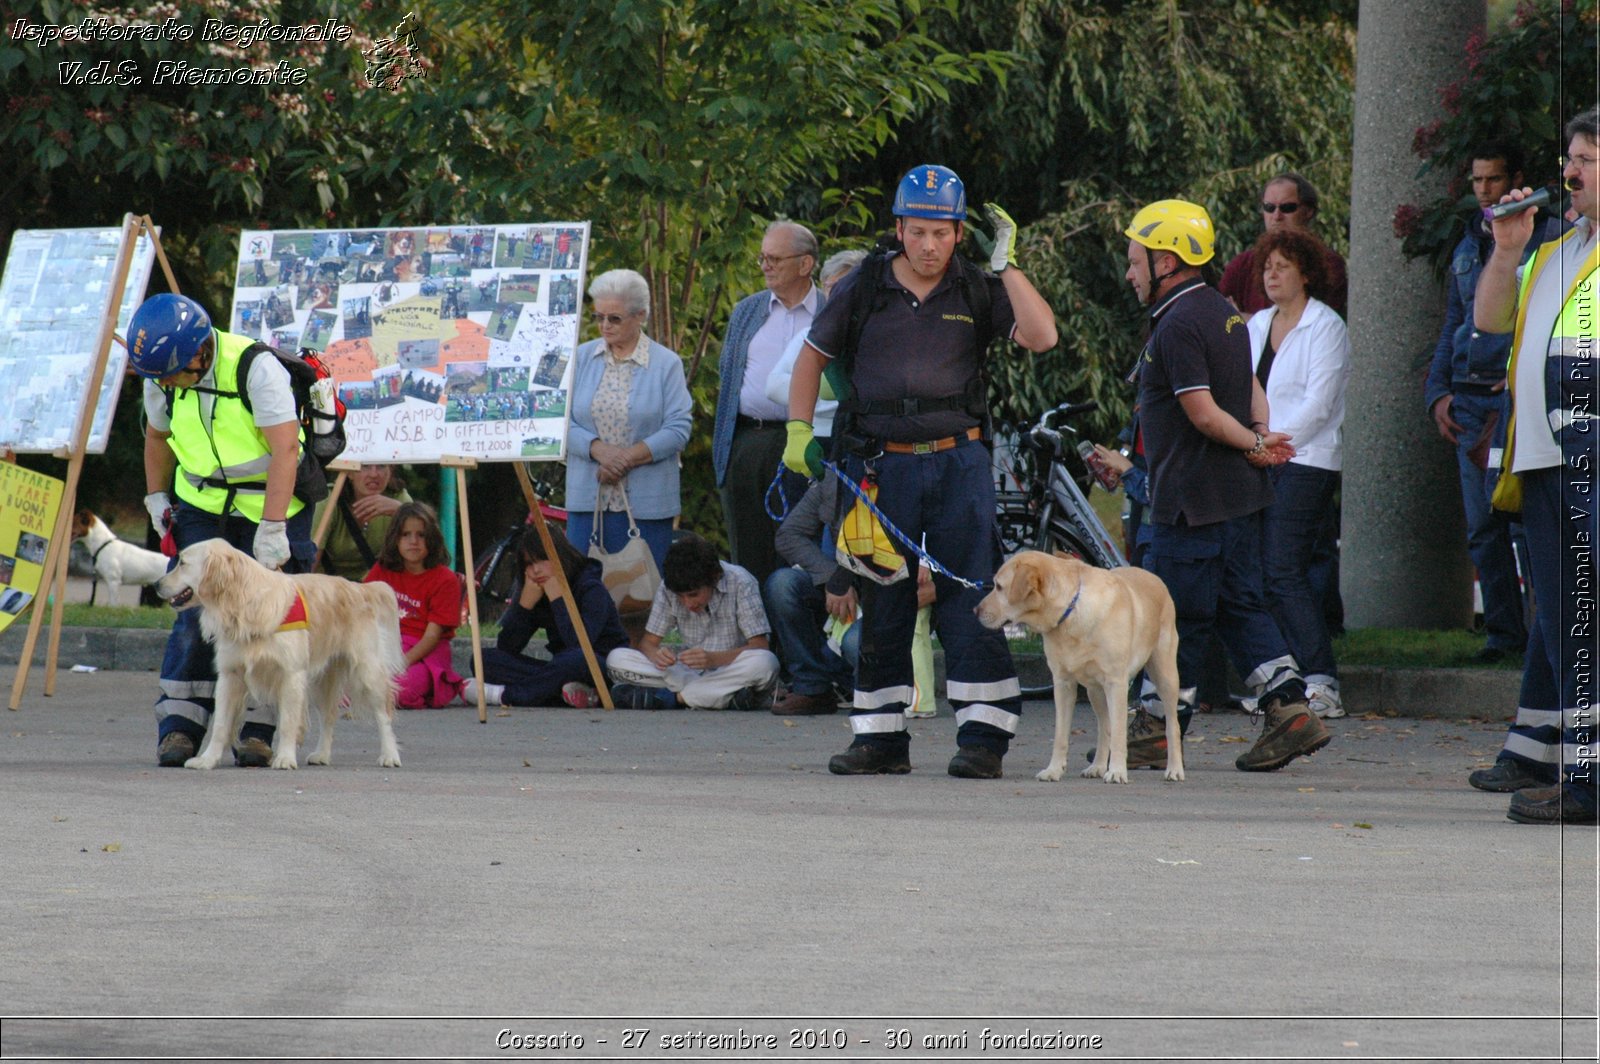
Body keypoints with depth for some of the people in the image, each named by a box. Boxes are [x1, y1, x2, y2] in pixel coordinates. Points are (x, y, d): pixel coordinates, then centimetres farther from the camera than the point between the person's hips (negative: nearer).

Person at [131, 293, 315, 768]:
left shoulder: (257, 369, -25)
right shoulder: (161, 380, -7)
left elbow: (285, 449, -28)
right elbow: (158, 435, 15)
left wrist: (271, 529, -31)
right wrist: (157, 497, 12)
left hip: (271, 503, -4)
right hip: (203, 507, 4)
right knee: (196, 609, -7)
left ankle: (255, 728, -1)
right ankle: (180, 724, -5)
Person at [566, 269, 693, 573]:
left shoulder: (666, 363, 2)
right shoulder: (582, 358, 9)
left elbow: (678, 429, -6)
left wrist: (627, 457, -14)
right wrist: (598, 449, -15)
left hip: (645, 503, -2)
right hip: (586, 499, 3)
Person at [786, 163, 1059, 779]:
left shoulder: (977, 291, 4)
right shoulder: (862, 289, 6)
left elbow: (1041, 336, -10)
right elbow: (813, 357, 15)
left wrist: (1006, 265, -10)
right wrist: (799, 432, 6)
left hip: (958, 460, -1)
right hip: (879, 466, 1)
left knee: (969, 596, -6)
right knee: (882, 601, 6)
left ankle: (983, 737, -5)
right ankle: (880, 737, 13)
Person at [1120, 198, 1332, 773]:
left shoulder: (1178, 326, -17)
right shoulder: (1223, 311, 14)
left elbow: (1204, 414, -21)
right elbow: (1252, 388, 17)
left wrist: (1253, 445, -7)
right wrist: (1260, 437, 0)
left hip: (1192, 501, -10)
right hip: (1240, 491, 10)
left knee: (1180, 615, -1)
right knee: (1240, 605, 11)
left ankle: (1158, 730, 6)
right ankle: (1289, 709, 3)